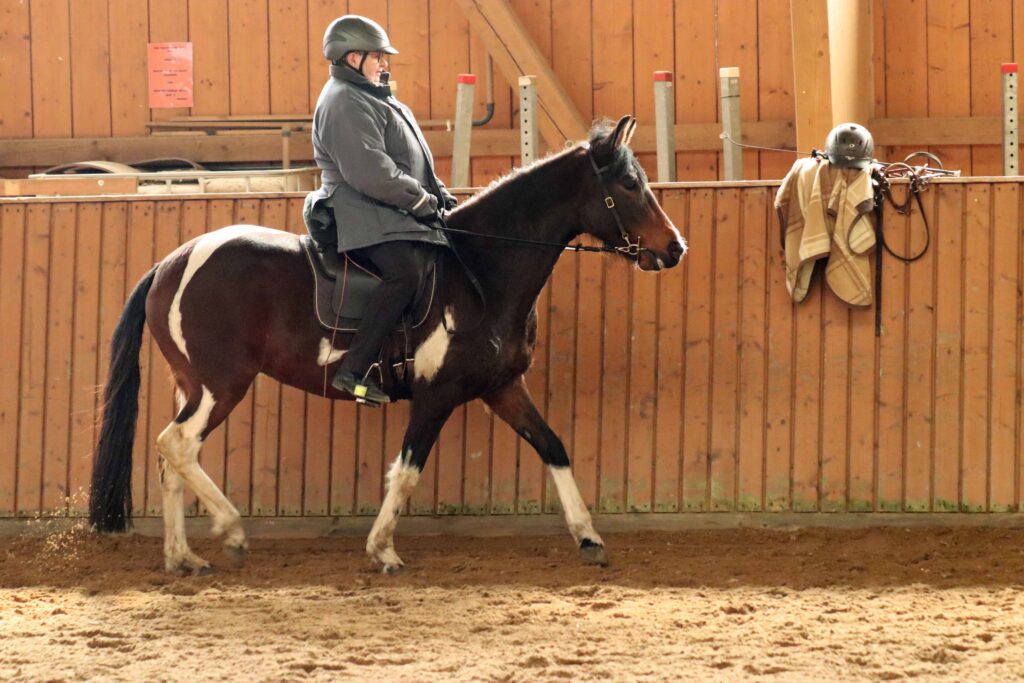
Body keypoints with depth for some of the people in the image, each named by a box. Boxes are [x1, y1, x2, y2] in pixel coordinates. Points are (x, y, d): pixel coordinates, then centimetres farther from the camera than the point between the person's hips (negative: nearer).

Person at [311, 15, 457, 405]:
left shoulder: (370, 97, 23)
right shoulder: (346, 103, -13)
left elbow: (412, 163, 27)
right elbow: (370, 172, -23)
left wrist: (442, 198, 13)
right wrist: (422, 201, -15)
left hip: (396, 213, 12)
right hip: (366, 217, -12)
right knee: (406, 270, -32)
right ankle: (353, 371, -37)